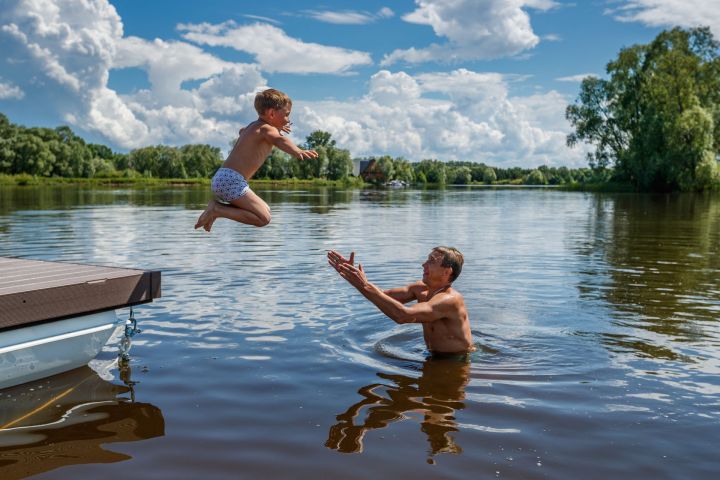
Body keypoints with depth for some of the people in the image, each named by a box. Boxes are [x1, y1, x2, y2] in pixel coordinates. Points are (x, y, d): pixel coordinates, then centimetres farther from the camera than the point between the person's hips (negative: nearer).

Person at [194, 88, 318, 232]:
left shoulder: (253, 126, 23)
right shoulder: (267, 129, -5)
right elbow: (279, 141, -30)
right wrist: (298, 152, -50)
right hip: (231, 180, -10)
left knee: (266, 210, 18)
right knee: (264, 219, -12)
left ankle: (217, 207, 8)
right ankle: (217, 210, -14)